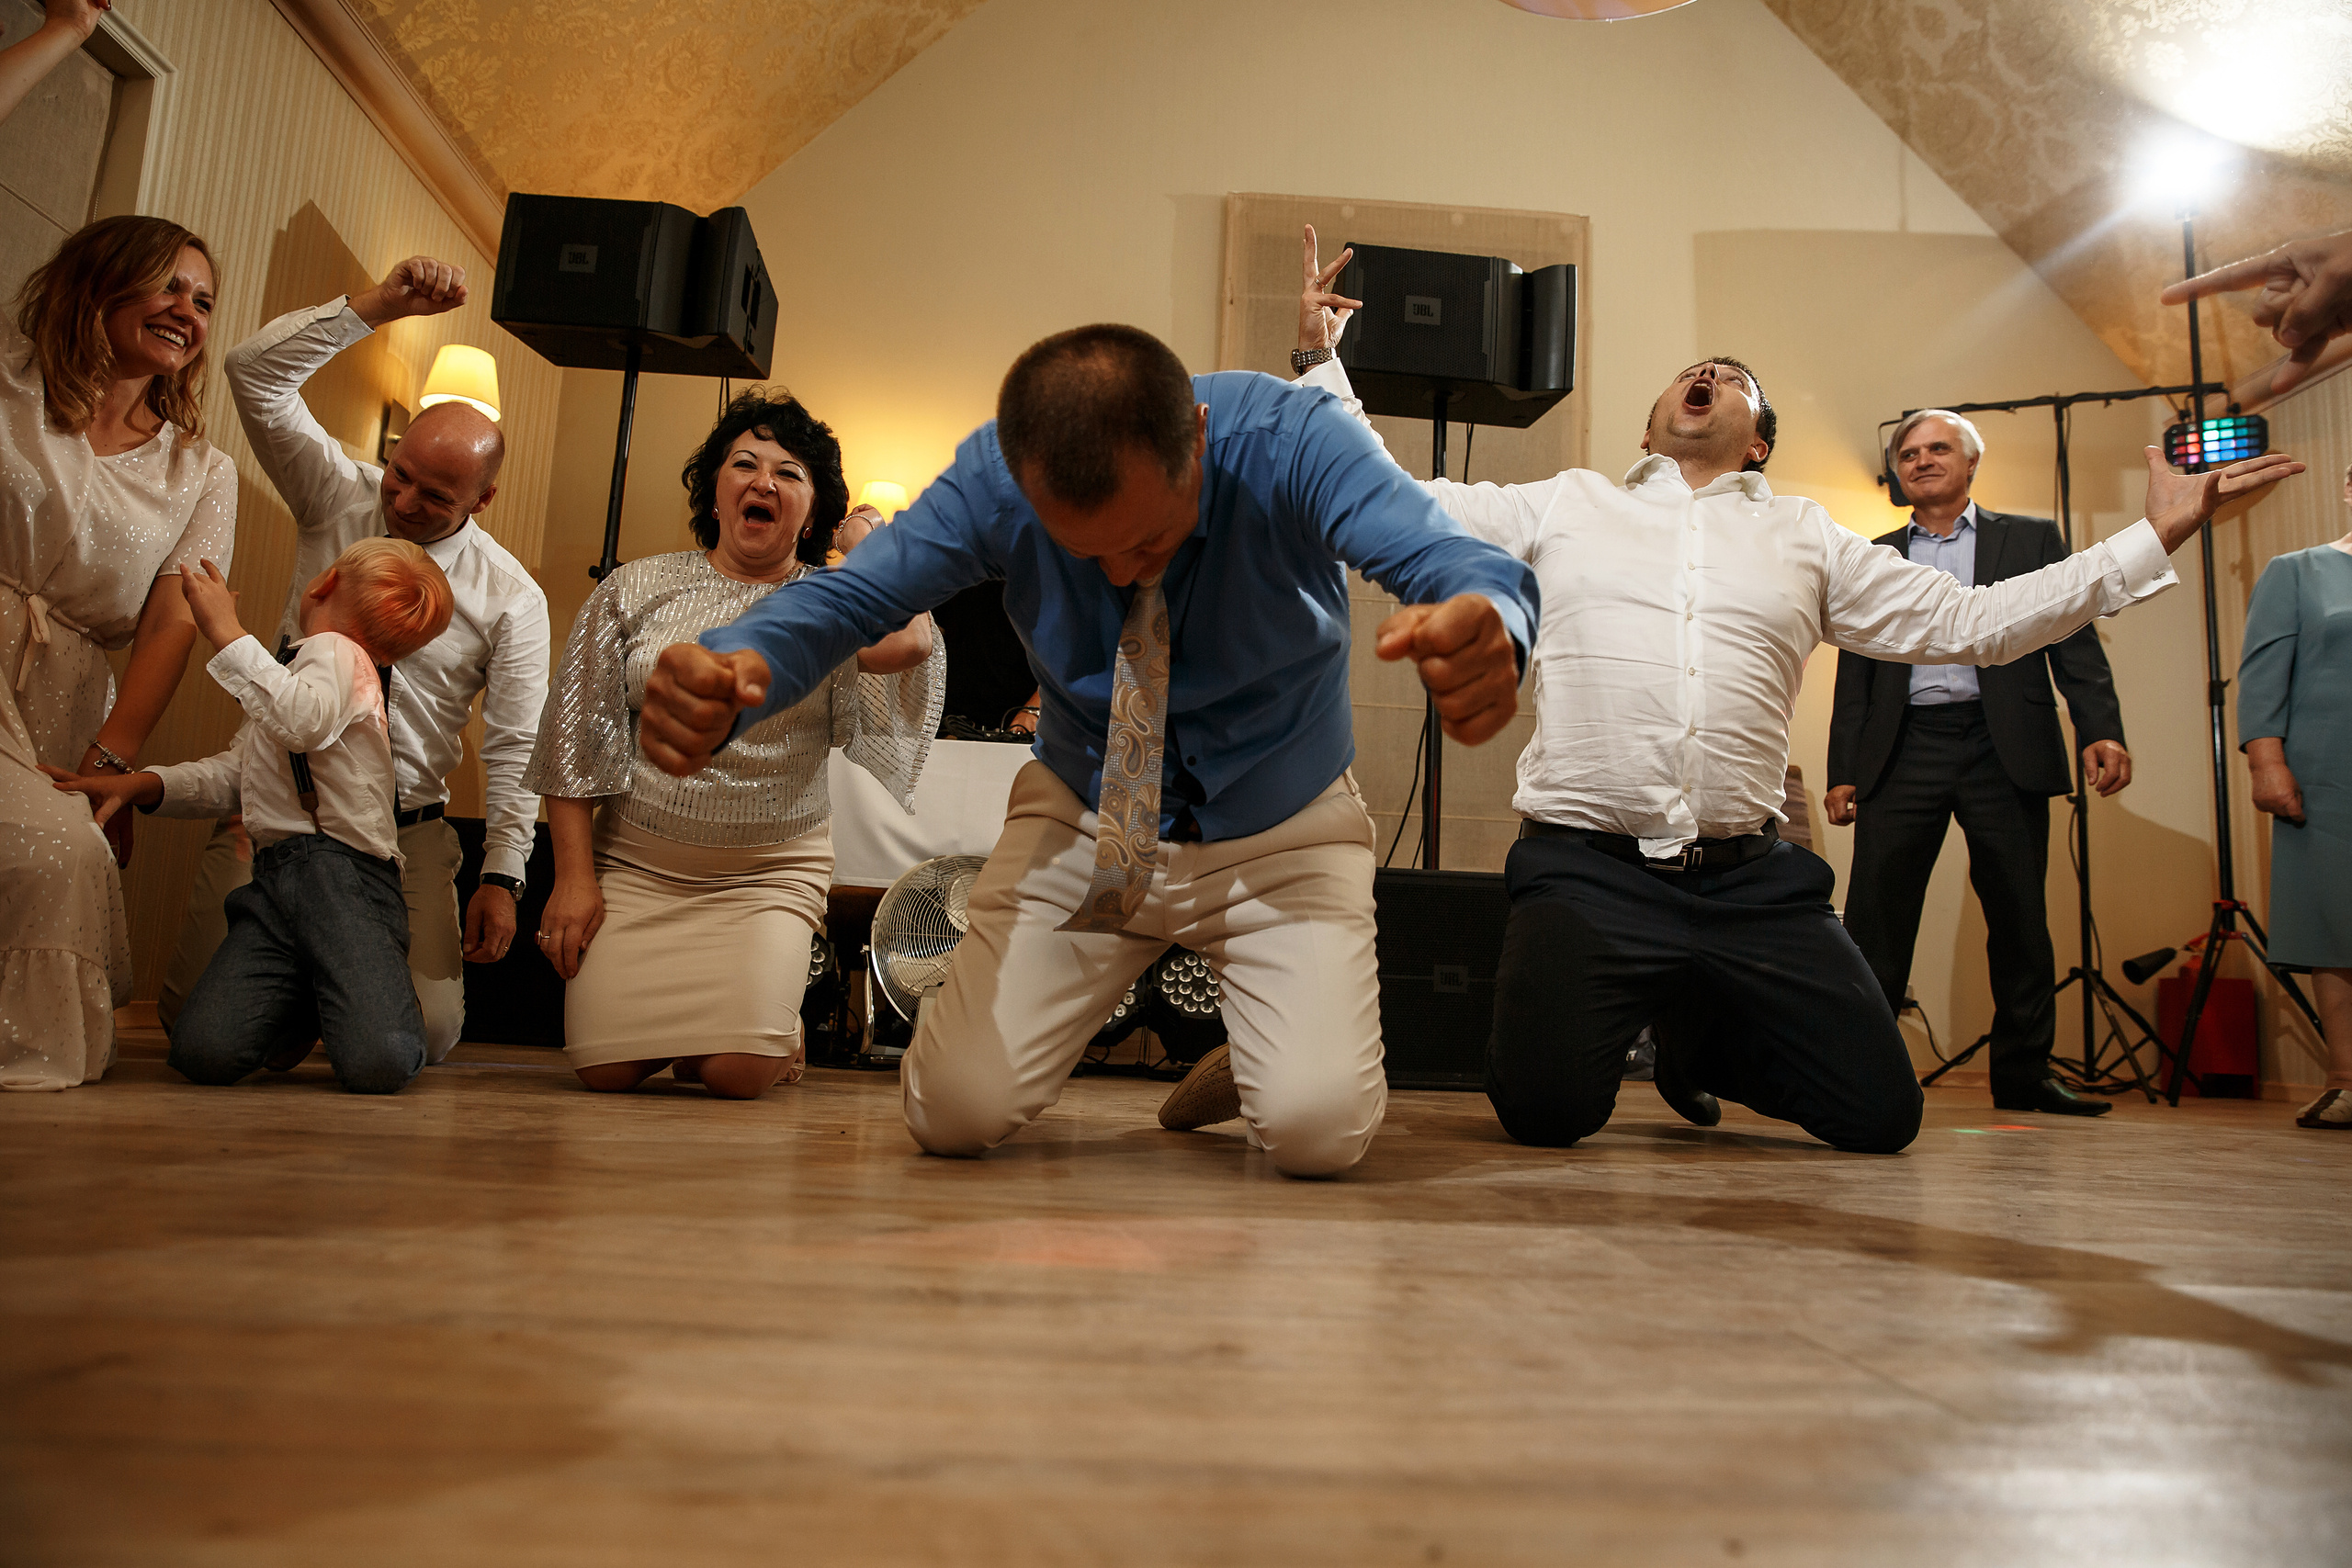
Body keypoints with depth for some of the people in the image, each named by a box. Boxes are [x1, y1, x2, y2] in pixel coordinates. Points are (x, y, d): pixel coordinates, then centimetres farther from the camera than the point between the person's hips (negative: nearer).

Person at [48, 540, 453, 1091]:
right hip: (274, 882, 7)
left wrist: (228, 633, -17)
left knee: (378, 1064, -24)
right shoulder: (289, 673, 31)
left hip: (344, 878, -7)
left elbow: (307, 724, -23)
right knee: (204, 1054, -14)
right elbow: (232, 776, 28)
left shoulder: (335, 649, 1)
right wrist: (138, 784, 13)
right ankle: (300, 1007, 15)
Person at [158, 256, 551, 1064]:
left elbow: (515, 749, -4)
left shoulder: (511, 597, -4)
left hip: (405, 833, -1)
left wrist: (501, 878, -10)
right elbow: (254, 369, -8)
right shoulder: (339, 499, 1)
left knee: (424, 1033, -14)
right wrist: (380, 304, -18)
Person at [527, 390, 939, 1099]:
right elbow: (575, 736, 5)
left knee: (738, 1071, -16)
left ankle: (776, 1017, 19)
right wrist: (574, 874, -1)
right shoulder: (636, 589, 4)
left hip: (771, 873, -1)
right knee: (604, 1067, -8)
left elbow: (903, 646, -25)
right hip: (634, 862, 2)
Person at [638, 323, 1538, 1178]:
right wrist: (730, 666, -46)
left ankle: (1249, 1063, 18)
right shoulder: (993, 476, -17)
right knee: (956, 1115, -9)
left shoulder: (1290, 440, -23)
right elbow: (848, 595, -22)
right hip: (1082, 822, 2)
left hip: (1279, 835, -1)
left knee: (1320, 1131, -20)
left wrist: (1485, 626, -64)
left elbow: (1443, 557, -37)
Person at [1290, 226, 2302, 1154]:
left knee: (1880, 1114, -1)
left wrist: (2155, 536, 13)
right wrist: (1328, 357, 10)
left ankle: (1698, 1038, 29)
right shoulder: (1562, 506, 13)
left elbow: (1970, 622, 16)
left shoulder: (1805, 537, 17)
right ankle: (1612, 1025, 18)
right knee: (1547, 1111, -19)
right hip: (1589, 872, -2)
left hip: (1751, 881, 3)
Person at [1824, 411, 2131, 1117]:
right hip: (1905, 749, 1)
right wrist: (1843, 770, 5)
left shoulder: (2032, 538, 14)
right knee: (1874, 914, -7)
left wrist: (2101, 731, -9)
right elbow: (1854, 674, 13)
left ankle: (2023, 1073, 13)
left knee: (2020, 919, 3)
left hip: (2002, 748, 0)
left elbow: (2075, 643, 6)